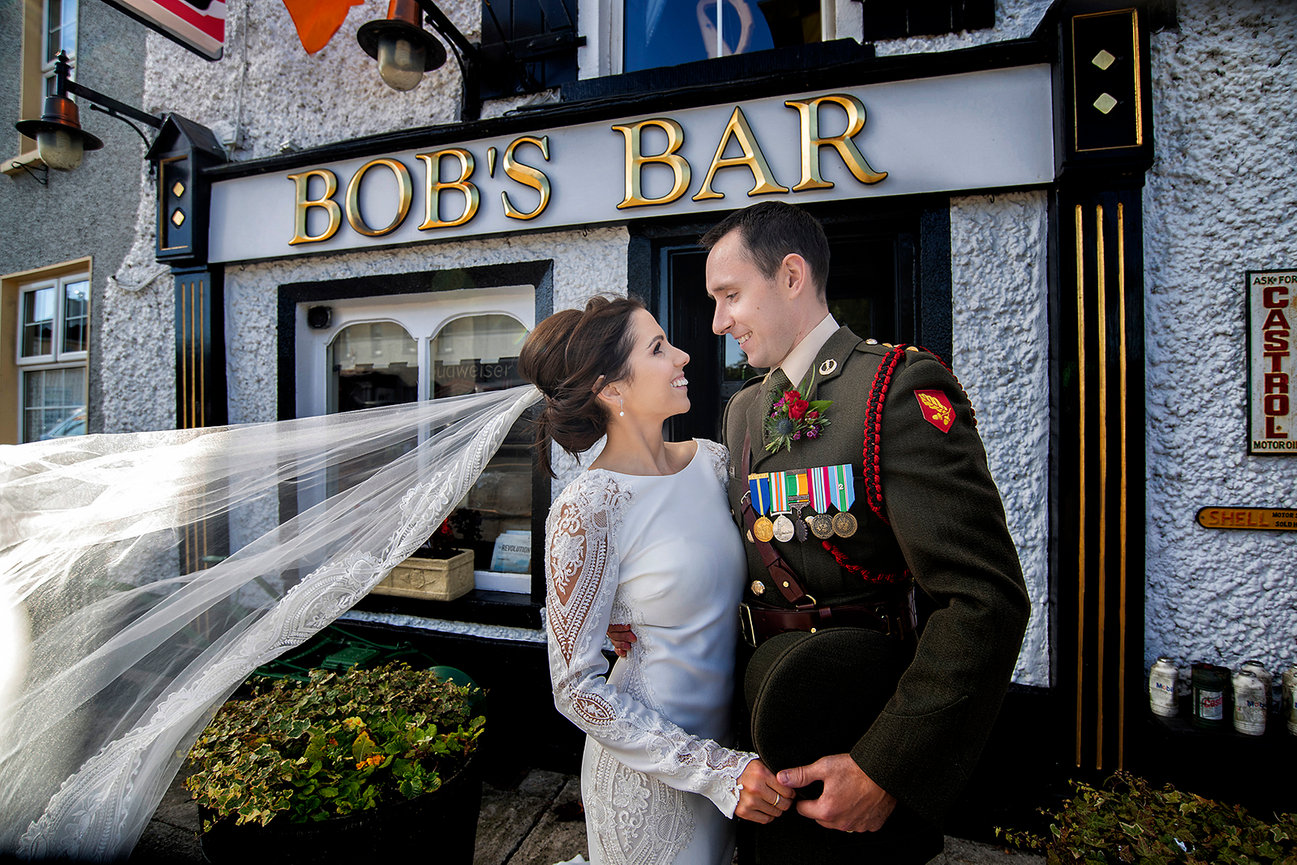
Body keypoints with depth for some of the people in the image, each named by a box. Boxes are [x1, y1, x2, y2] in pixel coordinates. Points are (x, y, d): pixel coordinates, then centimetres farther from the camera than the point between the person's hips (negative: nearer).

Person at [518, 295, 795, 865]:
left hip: (732, 741, 6)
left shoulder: (712, 460, -6)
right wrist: (714, 769, -19)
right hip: (649, 776, -6)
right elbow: (577, 688, -18)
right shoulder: (587, 509, -24)